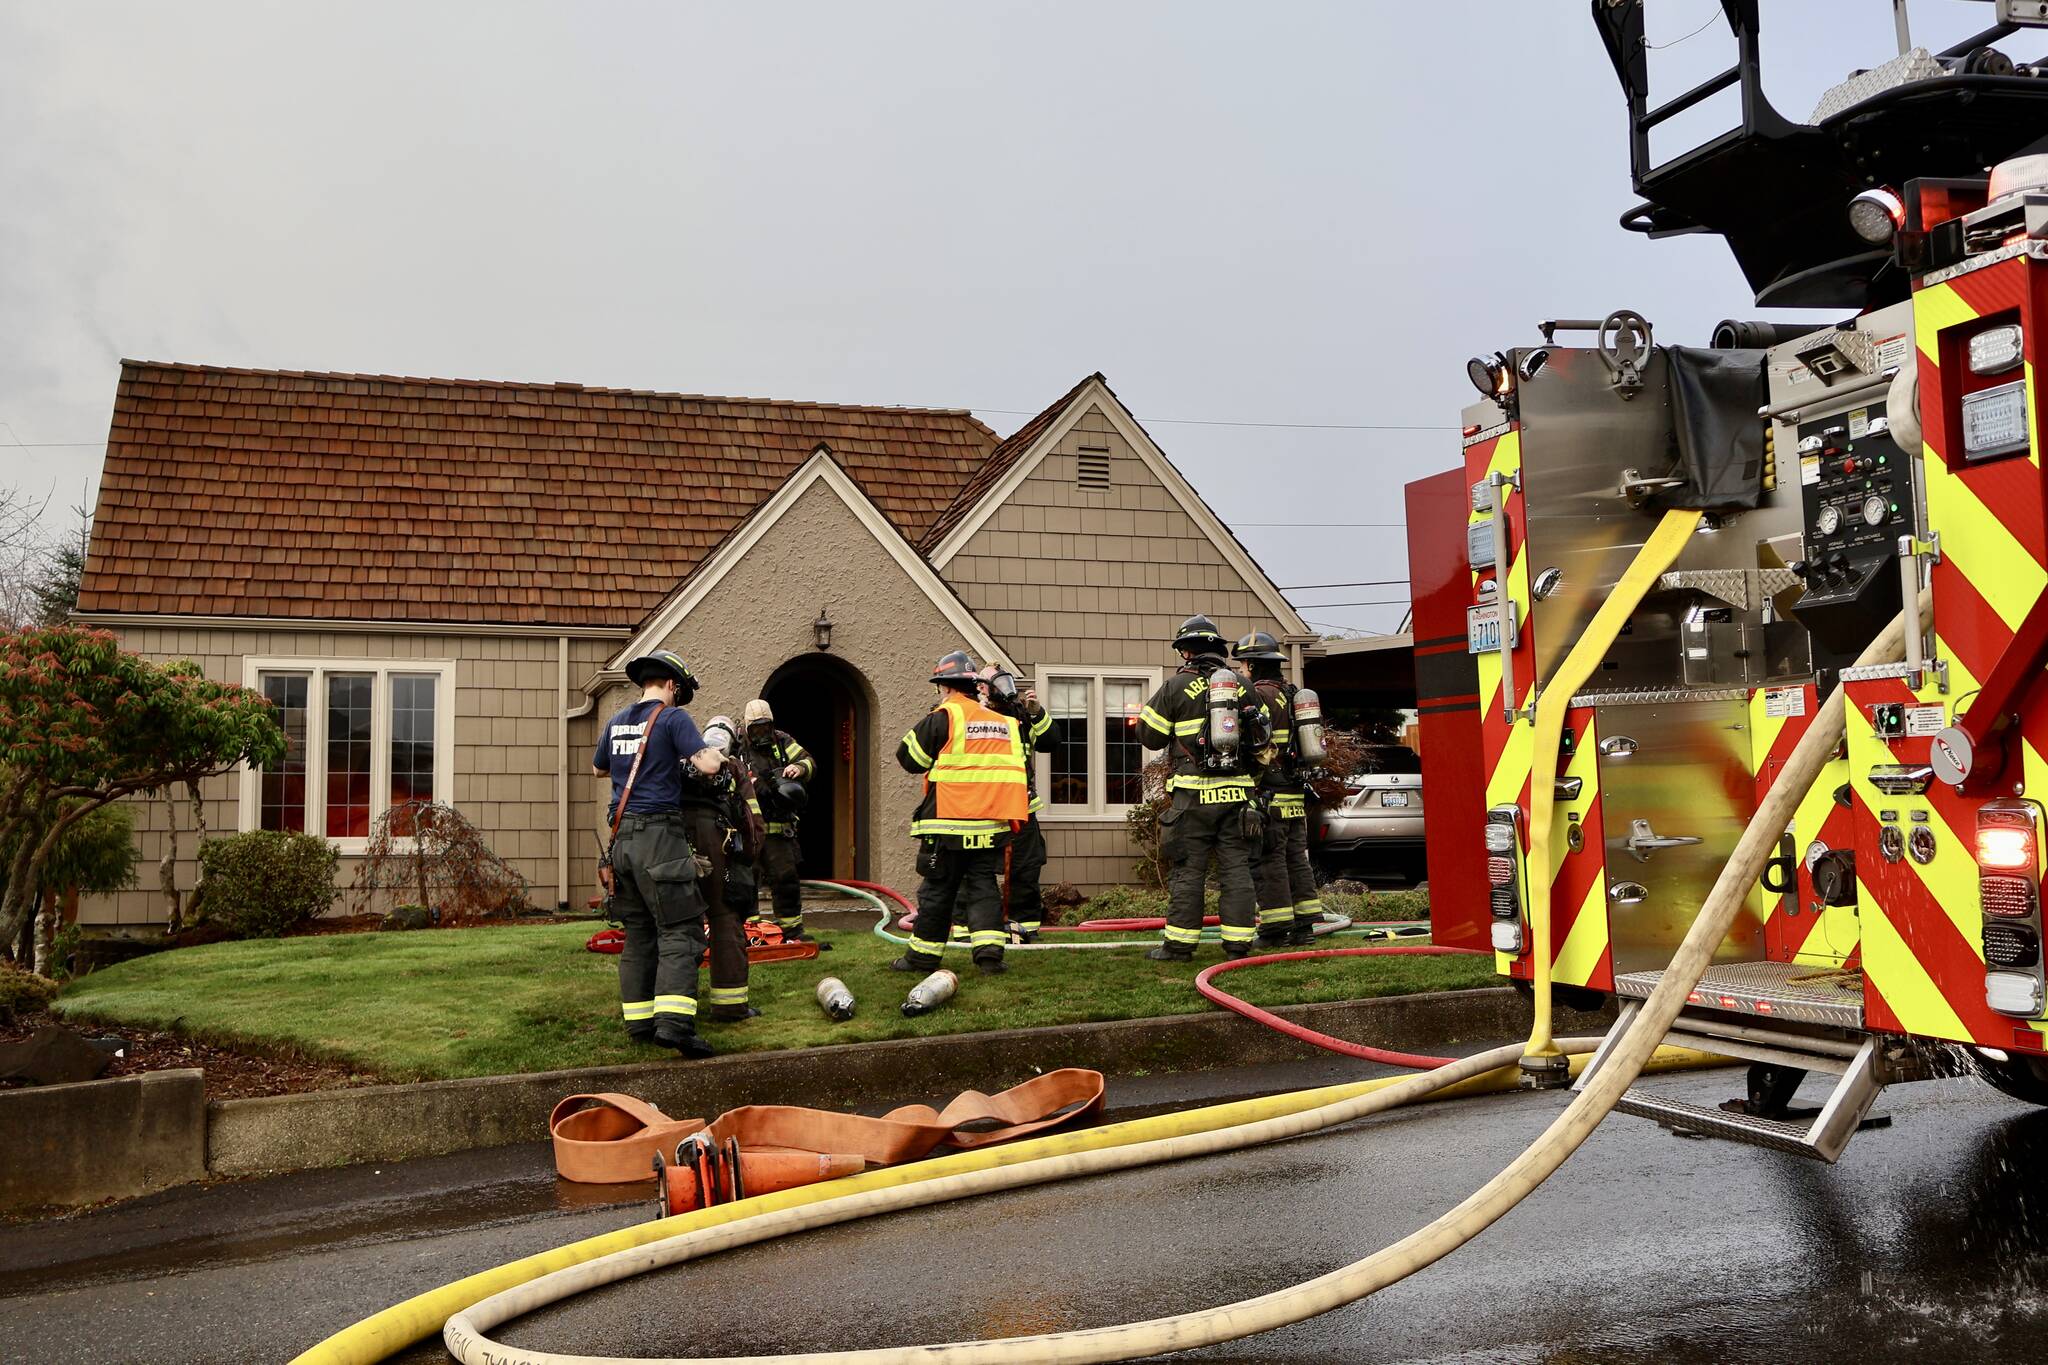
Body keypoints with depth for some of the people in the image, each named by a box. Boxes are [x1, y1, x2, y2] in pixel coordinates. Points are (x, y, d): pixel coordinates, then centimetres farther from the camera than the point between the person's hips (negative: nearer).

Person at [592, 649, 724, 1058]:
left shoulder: (615, 722, 16)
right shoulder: (673, 718, -4)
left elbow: (599, 769, 33)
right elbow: (708, 765, -13)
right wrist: (711, 750, 8)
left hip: (622, 836, 7)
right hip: (659, 833, -7)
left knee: (639, 932, 13)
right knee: (679, 930, -8)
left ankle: (639, 1022, 13)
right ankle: (674, 1022, -21)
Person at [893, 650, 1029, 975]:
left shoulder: (944, 717, -6)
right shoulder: (1005, 722, 12)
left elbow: (909, 757, 3)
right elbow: (1020, 771, 21)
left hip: (948, 826, -4)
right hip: (991, 825, 4)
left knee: (937, 890, 5)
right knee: (982, 887, 9)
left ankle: (923, 956, 14)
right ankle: (989, 950, -5)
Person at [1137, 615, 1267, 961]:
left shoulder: (1176, 686, -4)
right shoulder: (1243, 687, 9)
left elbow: (1149, 736, 1)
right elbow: (1261, 735, 14)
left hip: (1193, 795, -3)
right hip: (1236, 793, 4)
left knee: (1187, 870, 1)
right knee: (1236, 868, 6)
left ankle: (1179, 944, 4)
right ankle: (1238, 942, 7)